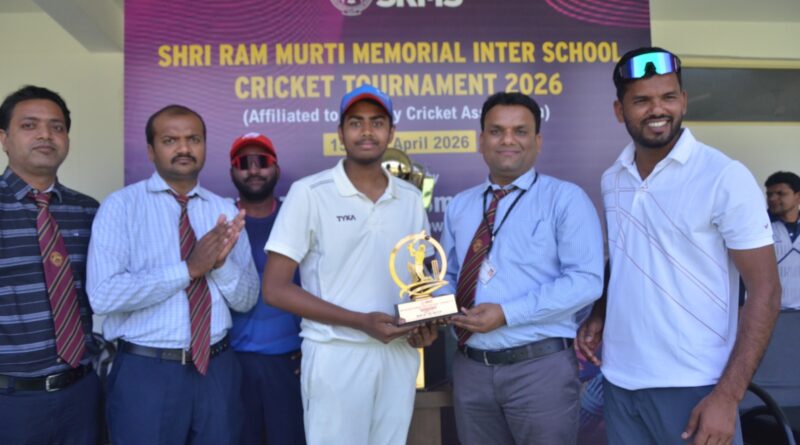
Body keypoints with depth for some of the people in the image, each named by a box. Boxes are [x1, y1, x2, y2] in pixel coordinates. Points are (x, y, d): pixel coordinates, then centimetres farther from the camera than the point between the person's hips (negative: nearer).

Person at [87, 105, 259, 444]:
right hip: (146, 372, -3)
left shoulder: (226, 210, 5)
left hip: (217, 368, 4)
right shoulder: (121, 205, -5)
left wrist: (222, 263, -15)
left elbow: (247, 300, 4)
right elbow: (103, 295, -16)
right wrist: (189, 268, -18)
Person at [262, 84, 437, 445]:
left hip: (399, 355, 5)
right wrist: (361, 321, -17)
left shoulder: (410, 198, 5)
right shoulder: (310, 193, -9)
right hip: (336, 355, -4)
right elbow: (275, 289, -11)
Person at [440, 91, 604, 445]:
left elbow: (586, 280, -14)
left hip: (540, 366, -4)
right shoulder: (459, 206, 11)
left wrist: (506, 314, -20)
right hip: (470, 368, 4)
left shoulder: (565, 198, -5)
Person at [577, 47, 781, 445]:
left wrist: (727, 395, -16)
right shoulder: (611, 180, 4)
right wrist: (598, 315, 0)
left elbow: (764, 290, -11)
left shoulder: (726, 177, -11)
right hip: (619, 381, 5)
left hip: (693, 387, -4)